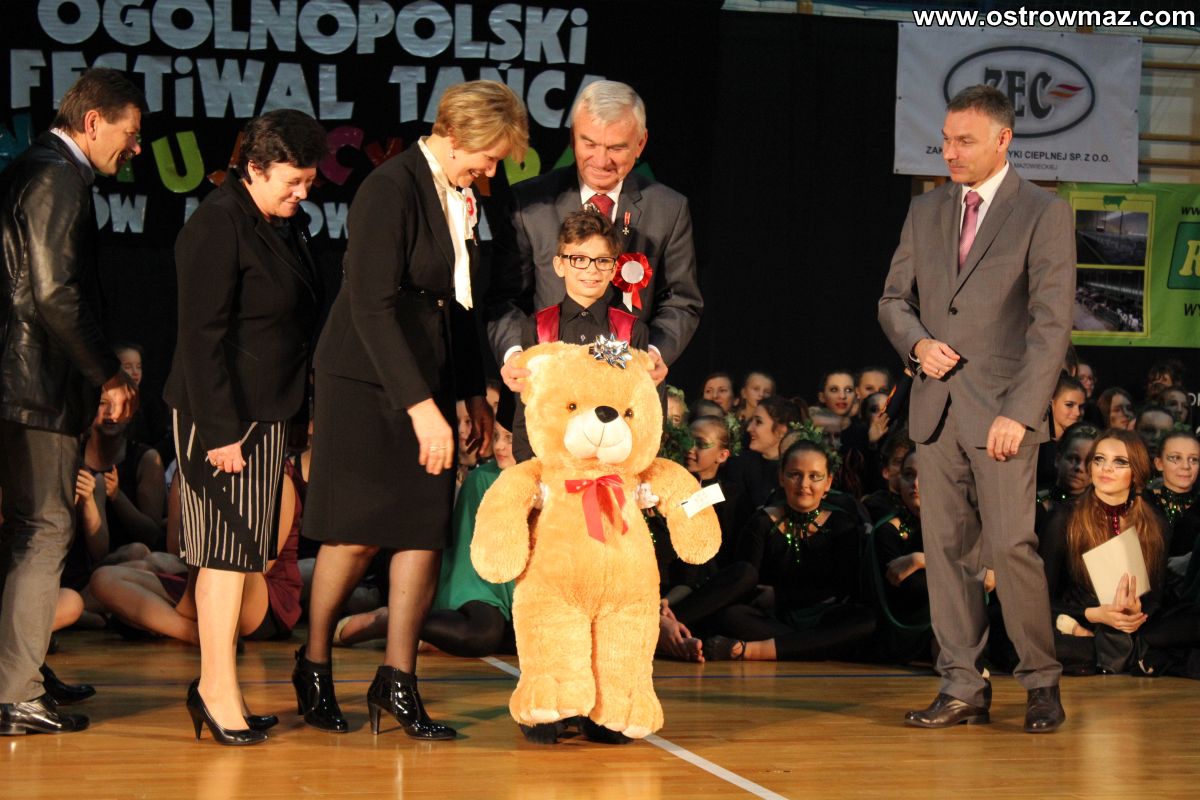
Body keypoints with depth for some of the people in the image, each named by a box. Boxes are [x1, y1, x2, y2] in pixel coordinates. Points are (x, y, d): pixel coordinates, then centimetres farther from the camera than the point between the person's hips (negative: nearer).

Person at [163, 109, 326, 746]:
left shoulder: (284, 223, 14)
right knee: (228, 547, -5)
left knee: (242, 550, 9)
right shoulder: (218, 225, -13)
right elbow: (201, 337, -16)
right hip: (224, 412, -8)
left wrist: (301, 412, 13)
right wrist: (220, 430, -19)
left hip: (269, 410, 8)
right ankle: (218, 689, 1)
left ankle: (213, 686, 14)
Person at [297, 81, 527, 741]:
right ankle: (313, 664, 19)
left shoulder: (459, 197, 9)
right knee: (358, 534, -1)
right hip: (367, 385, -7)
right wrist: (420, 406, -25)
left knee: (426, 530, 1)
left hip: (426, 382, 7)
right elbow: (373, 306, -21)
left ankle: (397, 681, 8)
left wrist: (472, 392, 13)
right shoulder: (390, 190, -16)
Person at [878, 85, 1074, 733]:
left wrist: (1020, 412, -16)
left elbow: (1051, 323, -9)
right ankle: (962, 687, 11)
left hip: (1000, 410, -5)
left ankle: (1041, 682, 5)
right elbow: (894, 298, 18)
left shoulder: (1045, 214, -3)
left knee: (1011, 546, -10)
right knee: (946, 549, 5)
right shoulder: (926, 212, 13)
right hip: (936, 408, 5)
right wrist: (917, 343, -5)